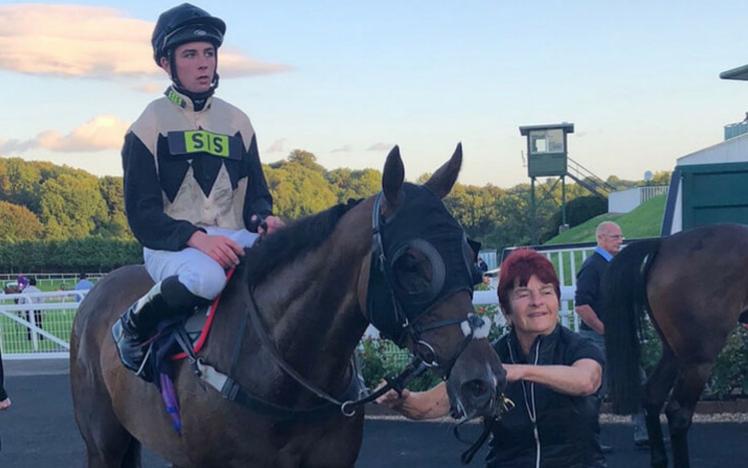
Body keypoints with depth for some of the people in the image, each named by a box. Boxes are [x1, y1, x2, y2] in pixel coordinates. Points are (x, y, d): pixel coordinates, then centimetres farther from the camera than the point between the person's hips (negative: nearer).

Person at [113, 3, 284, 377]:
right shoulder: (150, 125, 1)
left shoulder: (237, 122, 15)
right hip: (171, 246, -4)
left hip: (236, 241, 4)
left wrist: (262, 220, -9)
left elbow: (257, 194, 17)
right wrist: (196, 238, -24)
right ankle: (133, 328, -10)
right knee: (206, 276, -40)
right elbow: (141, 213, -6)